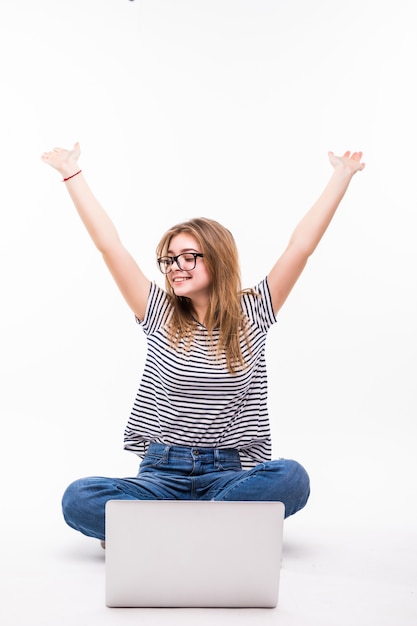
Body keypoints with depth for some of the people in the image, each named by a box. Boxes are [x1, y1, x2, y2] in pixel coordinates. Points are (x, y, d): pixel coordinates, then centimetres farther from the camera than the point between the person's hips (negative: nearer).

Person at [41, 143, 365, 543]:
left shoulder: (251, 314, 5)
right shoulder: (160, 315, 6)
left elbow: (301, 246, 2)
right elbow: (109, 245, 4)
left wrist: (342, 176, 1)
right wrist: (71, 173, 5)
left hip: (227, 474, 0)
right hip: (161, 474, 0)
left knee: (291, 478, -33)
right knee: (78, 499, -27)